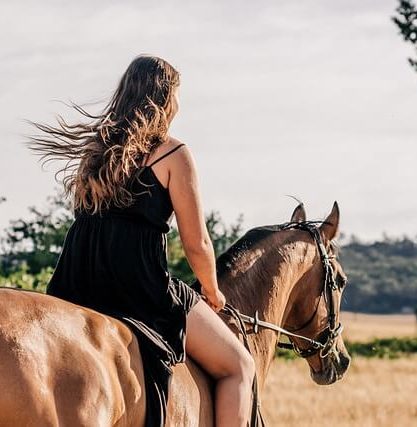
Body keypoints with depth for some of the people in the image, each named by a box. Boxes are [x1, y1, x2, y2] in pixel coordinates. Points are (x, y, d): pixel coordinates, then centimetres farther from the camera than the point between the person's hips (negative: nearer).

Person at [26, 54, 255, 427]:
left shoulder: (95, 148, 17)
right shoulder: (173, 154, -3)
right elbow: (196, 244, -3)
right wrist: (212, 293, 17)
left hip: (74, 290, 6)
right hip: (138, 286, -6)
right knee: (238, 367, 6)